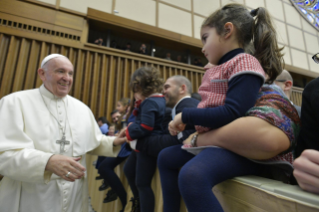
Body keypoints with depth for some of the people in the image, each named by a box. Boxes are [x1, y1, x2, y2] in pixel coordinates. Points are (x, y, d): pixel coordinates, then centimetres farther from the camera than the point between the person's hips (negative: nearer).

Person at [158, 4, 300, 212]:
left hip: (233, 145, -9)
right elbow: (211, 108, 13)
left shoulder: (244, 63, -9)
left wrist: (185, 115, -12)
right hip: (212, 139, 9)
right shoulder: (215, 71, 16)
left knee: (192, 175, -40)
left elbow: (231, 115, -21)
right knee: (166, 158, 17)